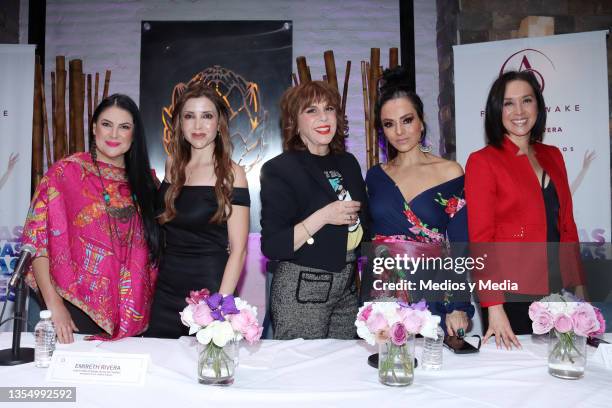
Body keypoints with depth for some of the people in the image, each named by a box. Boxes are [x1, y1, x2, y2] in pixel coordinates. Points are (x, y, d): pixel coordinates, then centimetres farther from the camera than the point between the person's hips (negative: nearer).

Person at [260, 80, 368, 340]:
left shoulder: (348, 163, 8)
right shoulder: (278, 169, -10)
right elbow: (272, 247, -16)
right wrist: (323, 216, -21)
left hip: (348, 288, 6)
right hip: (301, 290, -5)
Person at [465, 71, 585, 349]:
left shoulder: (553, 157, 10)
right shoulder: (482, 162, -8)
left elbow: (567, 226, 14)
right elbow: (481, 239, -12)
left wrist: (578, 285, 9)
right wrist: (493, 307, -16)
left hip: (558, 290, 6)